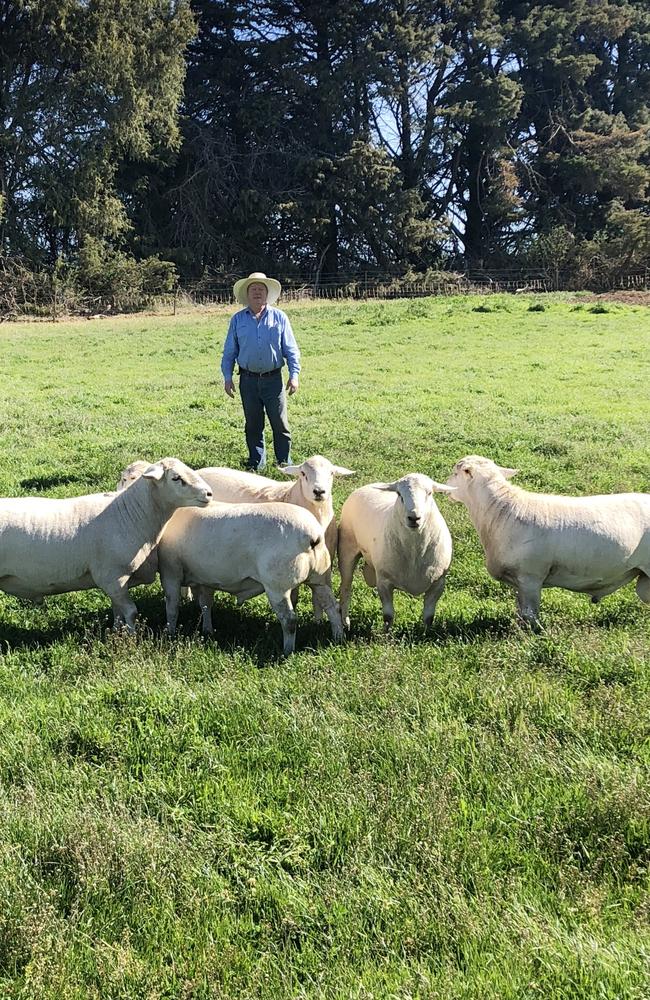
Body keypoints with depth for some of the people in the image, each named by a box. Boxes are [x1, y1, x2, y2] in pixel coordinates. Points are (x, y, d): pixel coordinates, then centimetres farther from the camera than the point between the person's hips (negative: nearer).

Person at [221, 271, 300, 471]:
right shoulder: (238, 319, 7)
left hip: (273, 379, -1)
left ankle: (284, 461, 8)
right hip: (248, 380, 1)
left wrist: (294, 374, -4)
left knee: (280, 423, -1)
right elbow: (229, 351, 10)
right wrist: (227, 377, 3)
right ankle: (256, 462, 17)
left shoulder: (279, 317, 4)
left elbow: (291, 349, 5)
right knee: (253, 424, 7)